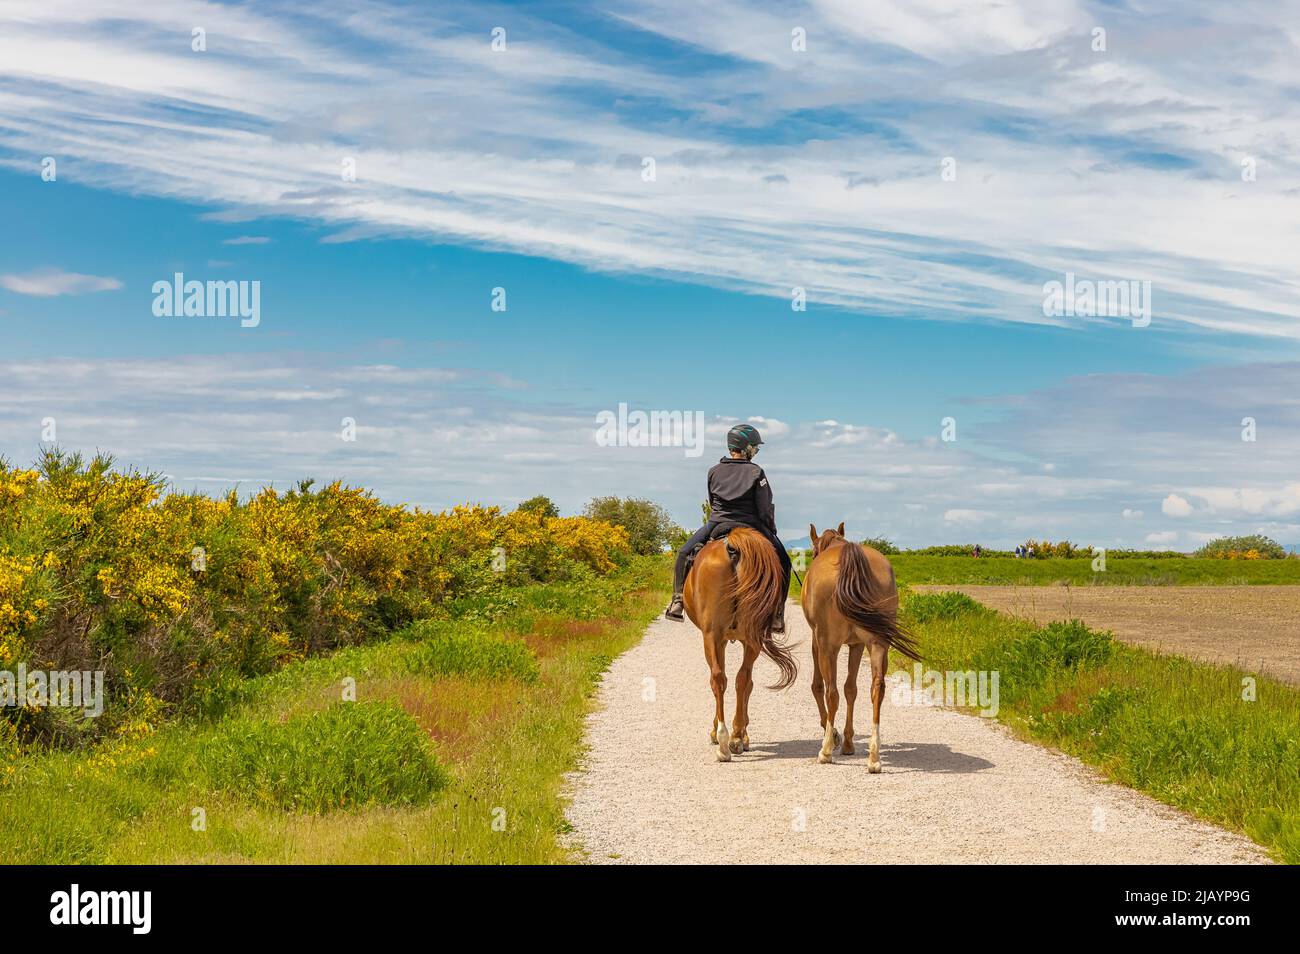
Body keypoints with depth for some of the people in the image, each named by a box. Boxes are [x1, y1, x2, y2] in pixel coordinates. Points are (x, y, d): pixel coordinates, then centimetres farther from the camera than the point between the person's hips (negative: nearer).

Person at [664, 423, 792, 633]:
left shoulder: (714, 471, 2)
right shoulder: (756, 473, -8)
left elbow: (712, 504, 11)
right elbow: (765, 511, -9)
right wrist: (772, 531, 7)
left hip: (716, 525, 2)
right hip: (751, 527, -2)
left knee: (684, 553, 22)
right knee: (782, 561, 13)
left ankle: (678, 600, 8)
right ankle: (777, 615, 6)